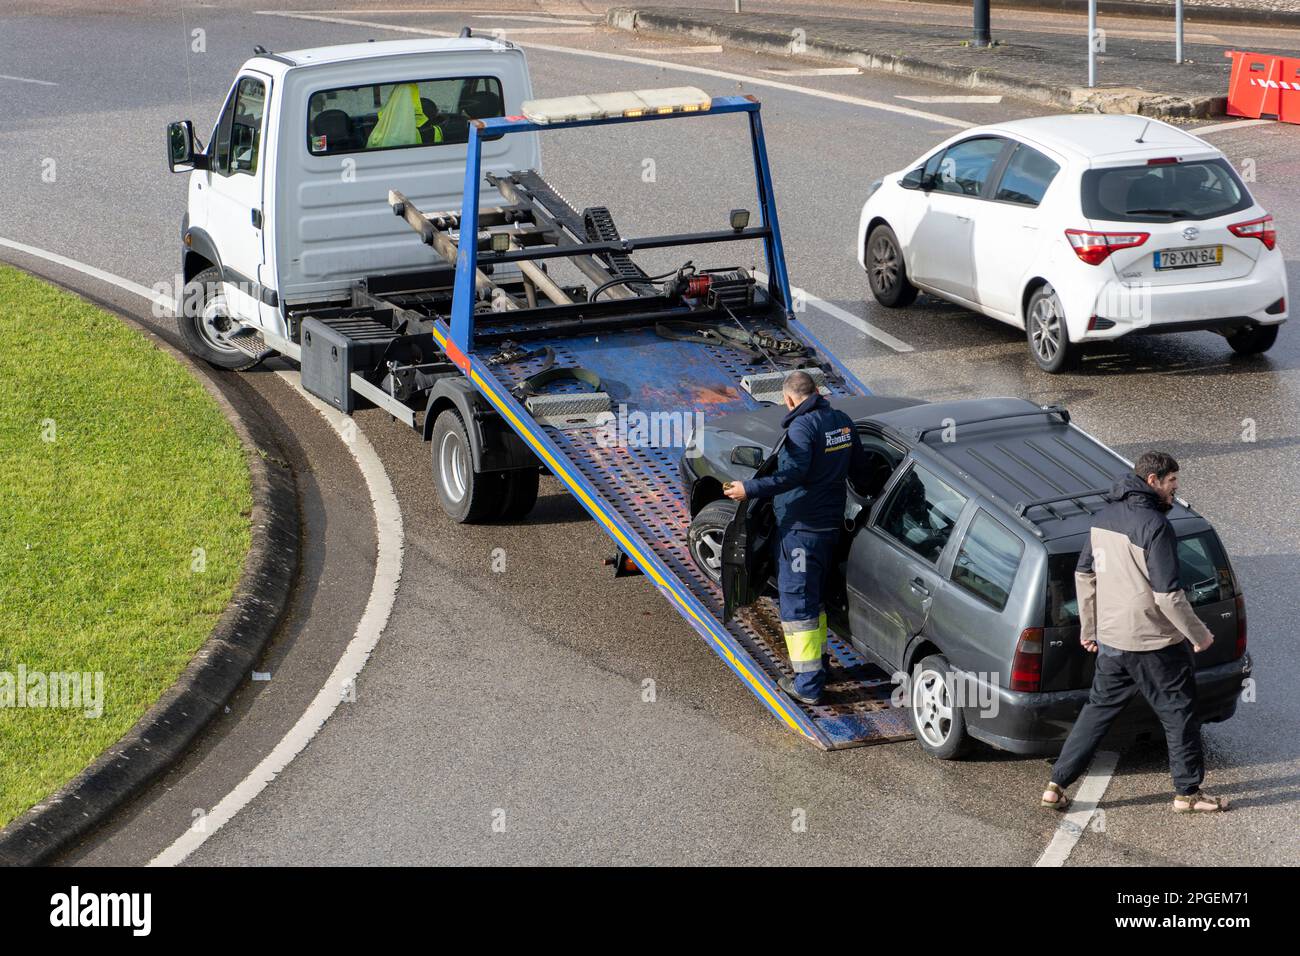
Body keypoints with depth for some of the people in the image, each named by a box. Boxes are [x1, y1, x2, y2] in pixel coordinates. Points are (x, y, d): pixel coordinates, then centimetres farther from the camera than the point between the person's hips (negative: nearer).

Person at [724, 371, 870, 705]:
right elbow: (860, 468, 14)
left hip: (801, 527, -8)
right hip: (831, 524, 8)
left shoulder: (802, 425, -18)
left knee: (797, 602, -2)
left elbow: (794, 473, -29)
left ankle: (808, 684, -2)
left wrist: (750, 489, -30)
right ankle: (818, 660, 36)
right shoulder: (843, 422, 7)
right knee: (815, 596, 24)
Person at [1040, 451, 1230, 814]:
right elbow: (1167, 595, -22)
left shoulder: (1106, 516, 5)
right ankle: (1188, 792, 21)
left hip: (1110, 639, 7)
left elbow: (1084, 574, 13)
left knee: (1098, 709, 17)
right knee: (1179, 714, 10)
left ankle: (1056, 787, 16)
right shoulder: (1155, 526, -21)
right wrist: (1199, 635, -9)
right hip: (1154, 644, -7)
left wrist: (1089, 628, 22)